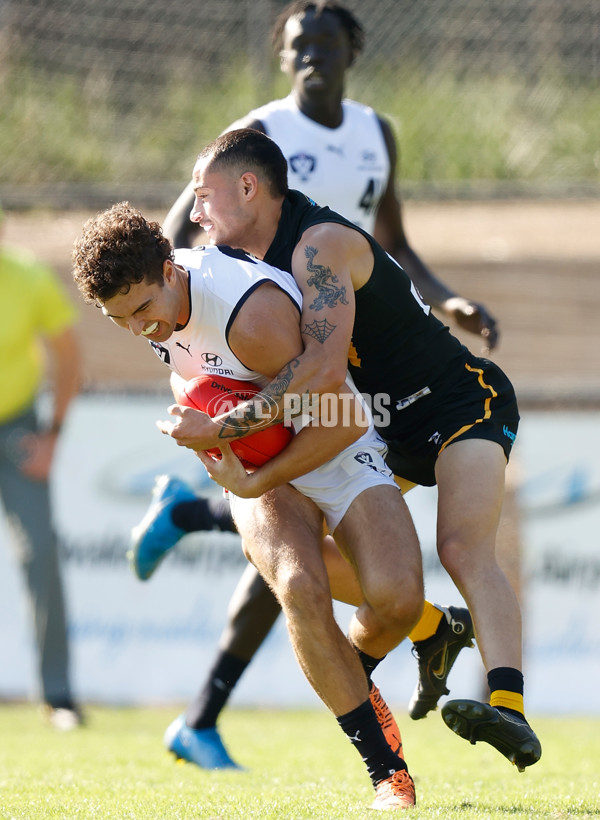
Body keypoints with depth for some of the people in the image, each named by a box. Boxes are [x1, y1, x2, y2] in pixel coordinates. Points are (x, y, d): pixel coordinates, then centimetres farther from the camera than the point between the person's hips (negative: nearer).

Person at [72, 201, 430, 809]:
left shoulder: (251, 316, -34)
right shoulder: (139, 294, -10)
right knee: (300, 588, -25)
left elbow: (347, 418, -26)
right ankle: (385, 770, -18)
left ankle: (352, 677, 14)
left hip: (339, 455, -4)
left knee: (396, 599, -23)